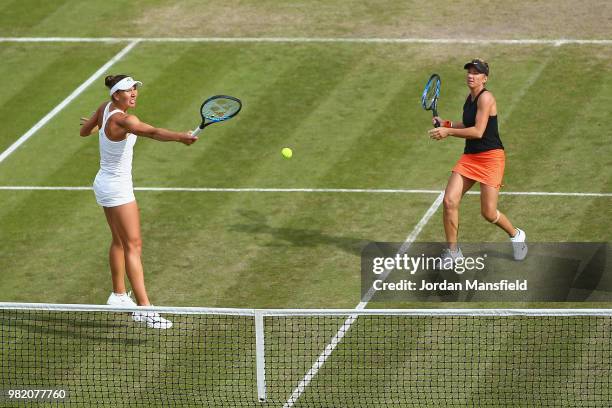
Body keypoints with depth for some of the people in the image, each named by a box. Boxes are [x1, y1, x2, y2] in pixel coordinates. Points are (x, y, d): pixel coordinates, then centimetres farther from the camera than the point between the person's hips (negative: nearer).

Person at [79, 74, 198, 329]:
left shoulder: (106, 108, 0)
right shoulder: (122, 120, -27)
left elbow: (84, 130, 16)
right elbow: (152, 132, -46)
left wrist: (96, 125, 39)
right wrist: (180, 136, -60)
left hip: (105, 184, 10)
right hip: (118, 189, -10)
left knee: (119, 241, 22)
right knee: (133, 246, -12)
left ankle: (118, 295, 34)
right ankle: (144, 308, -18)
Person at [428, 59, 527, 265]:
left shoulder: (486, 98, -15)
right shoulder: (470, 99, 12)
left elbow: (478, 131, -20)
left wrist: (448, 132, -16)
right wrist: (446, 123, 13)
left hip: (490, 157, -8)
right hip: (469, 157, 8)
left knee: (489, 213, -5)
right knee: (449, 202, -8)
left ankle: (516, 235, 26)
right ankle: (452, 251, 5)